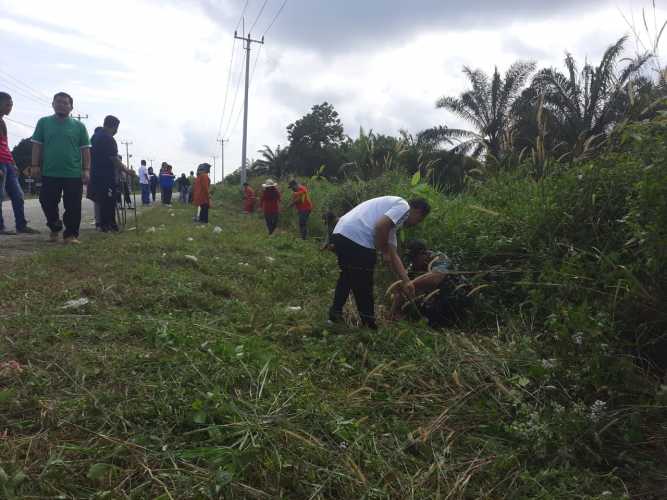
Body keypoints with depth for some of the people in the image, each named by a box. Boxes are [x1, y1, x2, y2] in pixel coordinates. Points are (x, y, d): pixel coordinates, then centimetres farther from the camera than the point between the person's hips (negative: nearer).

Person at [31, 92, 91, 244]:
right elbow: (37, 146, 7)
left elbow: (85, 150, 4)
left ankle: (71, 234, 9)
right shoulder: (43, 122, 7)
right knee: (48, 203, 6)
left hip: (74, 174, -1)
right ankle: (55, 228, 28)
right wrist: (35, 166, 0)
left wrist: (86, 170, -3)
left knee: (73, 207, -1)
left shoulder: (79, 126, 5)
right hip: (49, 173, 1)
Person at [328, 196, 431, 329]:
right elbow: (380, 227, -17)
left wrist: (406, 282, 27)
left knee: (347, 277, 30)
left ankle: (335, 314, 40)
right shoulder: (403, 206, 1)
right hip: (356, 239, -10)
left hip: (341, 234, 10)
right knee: (363, 286, 4)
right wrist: (384, 252, -3)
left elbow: (393, 255, 28)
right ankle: (369, 325, 17)